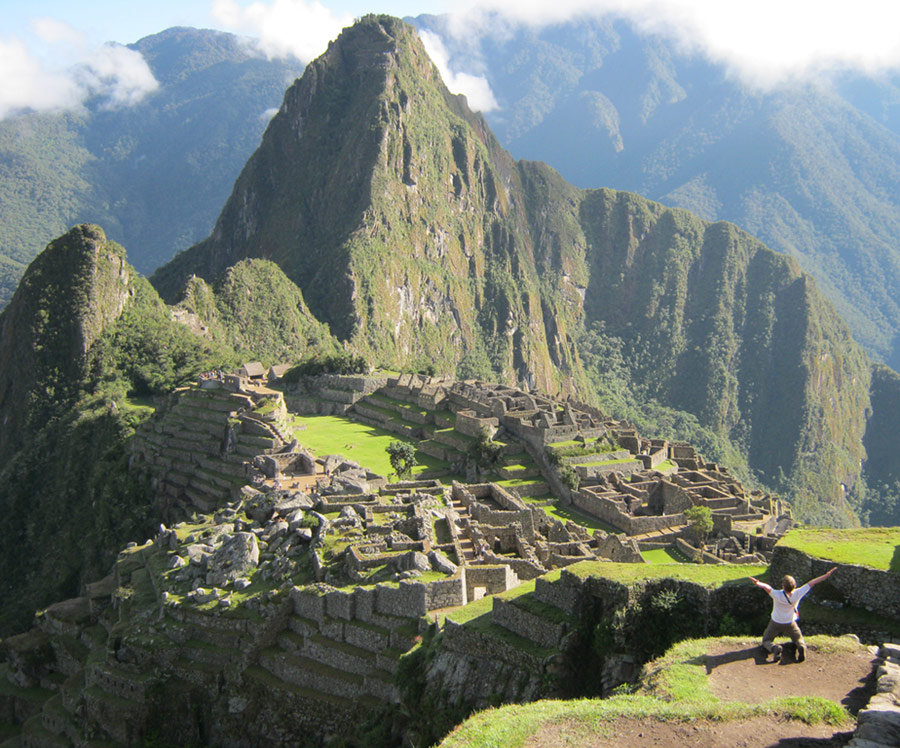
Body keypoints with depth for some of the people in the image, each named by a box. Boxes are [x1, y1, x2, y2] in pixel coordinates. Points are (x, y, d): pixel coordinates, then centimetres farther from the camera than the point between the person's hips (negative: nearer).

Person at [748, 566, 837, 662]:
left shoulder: (778, 595, -35)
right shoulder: (797, 594, -26)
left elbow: (766, 587, -55)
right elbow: (812, 583, -20)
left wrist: (757, 583, -73)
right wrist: (827, 574, -17)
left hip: (776, 623, -2)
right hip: (790, 623, 2)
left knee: (766, 641, 13)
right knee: (799, 639, 21)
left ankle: (775, 648, -23)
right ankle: (801, 647, -18)